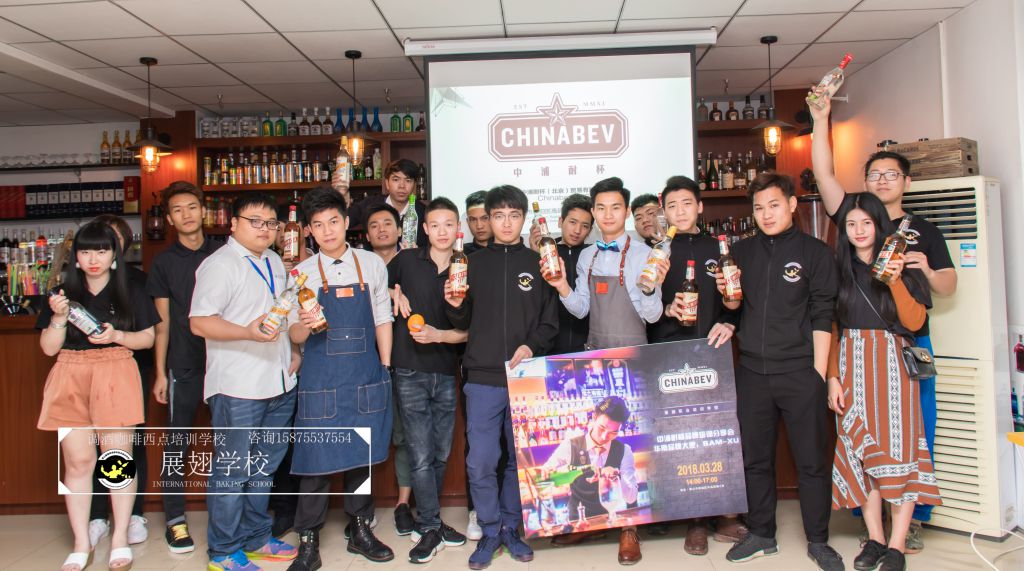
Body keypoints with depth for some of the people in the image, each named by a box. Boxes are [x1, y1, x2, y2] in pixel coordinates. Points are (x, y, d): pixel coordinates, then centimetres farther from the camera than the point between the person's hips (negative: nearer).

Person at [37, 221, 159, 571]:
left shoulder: (131, 293, 6)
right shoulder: (64, 293, 9)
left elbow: (147, 338, 7)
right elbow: (48, 347, 7)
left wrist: (116, 335, -10)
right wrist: (59, 317, -9)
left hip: (116, 376, -1)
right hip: (71, 379, 2)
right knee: (77, 461, 2)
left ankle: (120, 539, 13)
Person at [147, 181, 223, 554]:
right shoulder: (164, 262, 4)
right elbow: (162, 321, 5)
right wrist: (160, 373, 1)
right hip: (184, 364, -1)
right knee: (178, 441, 4)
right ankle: (175, 519, 15)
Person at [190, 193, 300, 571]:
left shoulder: (274, 262, 14)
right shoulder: (219, 264, -10)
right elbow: (199, 322, -18)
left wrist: (295, 351, 12)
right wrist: (249, 332, -30)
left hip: (280, 384, 8)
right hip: (238, 388, -8)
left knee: (264, 468, 18)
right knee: (232, 472, 2)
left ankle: (256, 539, 32)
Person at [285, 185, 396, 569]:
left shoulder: (372, 265, 4)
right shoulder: (303, 273, 1)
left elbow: (382, 320, 8)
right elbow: (295, 335, 1)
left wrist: (385, 368, 5)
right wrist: (304, 325, -21)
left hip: (365, 375, 2)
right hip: (320, 377, -1)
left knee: (363, 455, 11)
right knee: (316, 458, 0)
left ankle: (360, 530, 28)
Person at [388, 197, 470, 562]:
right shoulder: (406, 260, 1)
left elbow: (468, 331, 2)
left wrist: (438, 335, -15)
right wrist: (395, 294, -2)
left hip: (446, 373, 3)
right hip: (411, 371, -2)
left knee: (441, 454, 11)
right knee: (421, 456, -4)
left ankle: (428, 520, 28)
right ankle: (431, 529, 9)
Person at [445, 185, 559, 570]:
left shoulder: (538, 264, 6)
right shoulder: (473, 263, 8)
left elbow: (551, 322, 5)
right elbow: (464, 324, 11)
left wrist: (531, 346, -12)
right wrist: (455, 306, -9)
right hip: (483, 378, 0)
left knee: (521, 459, 9)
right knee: (480, 463, 0)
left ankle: (511, 527, 27)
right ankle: (490, 531, 18)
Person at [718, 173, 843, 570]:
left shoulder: (815, 252, 0)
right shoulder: (742, 251, 10)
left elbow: (822, 317, -3)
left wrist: (818, 373, -8)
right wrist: (727, 293, -6)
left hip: (800, 373, -3)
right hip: (752, 372, 3)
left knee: (812, 459, 5)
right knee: (754, 458, 10)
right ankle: (761, 535, 25)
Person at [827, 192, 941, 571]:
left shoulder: (902, 265, 4)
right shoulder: (839, 269, 8)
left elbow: (914, 322, -4)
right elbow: (830, 327, 6)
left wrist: (896, 281, -17)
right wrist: (832, 377, -2)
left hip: (893, 364, -2)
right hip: (852, 366, 2)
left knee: (898, 448, -3)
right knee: (860, 449, 2)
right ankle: (874, 538, 13)